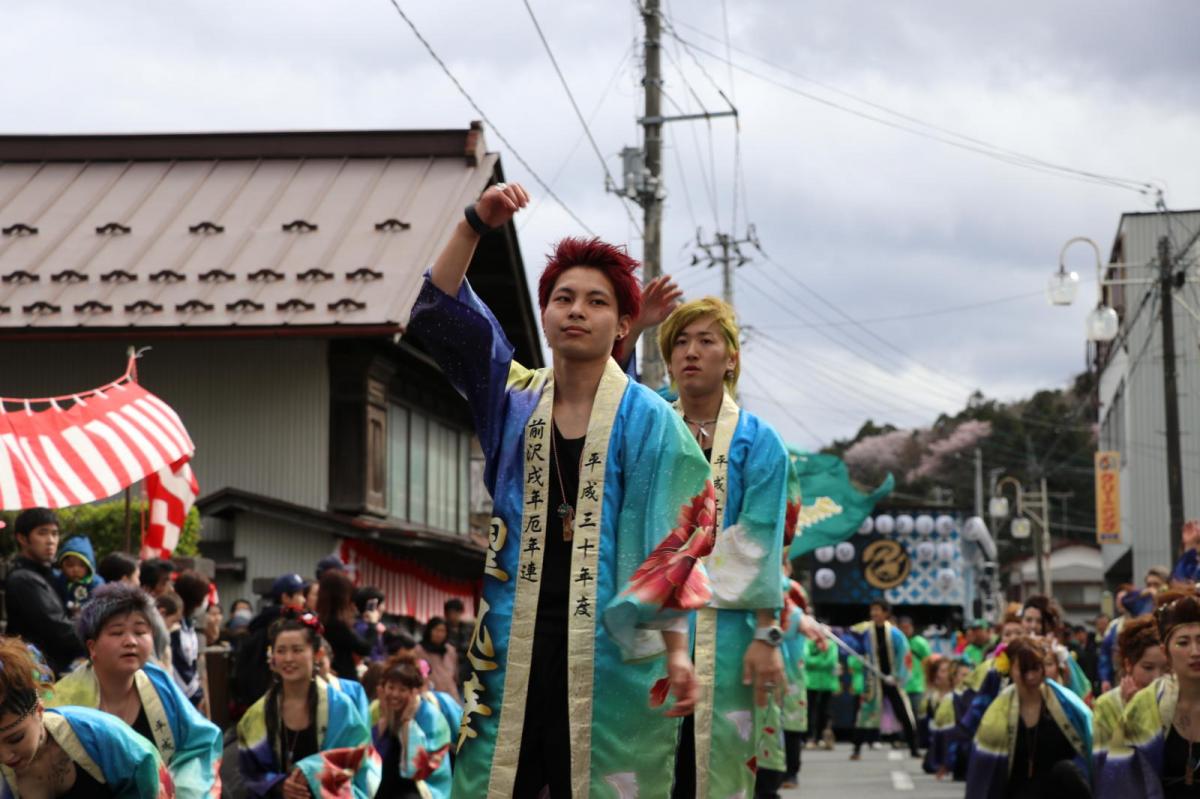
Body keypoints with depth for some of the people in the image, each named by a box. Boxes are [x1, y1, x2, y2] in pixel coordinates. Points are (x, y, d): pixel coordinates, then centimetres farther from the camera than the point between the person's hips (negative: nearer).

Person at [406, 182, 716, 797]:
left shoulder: (645, 418, 0)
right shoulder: (512, 398, 9)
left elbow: (667, 542, -4)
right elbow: (438, 314, 2)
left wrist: (676, 651, -11)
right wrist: (475, 224, -9)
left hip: (607, 648, -3)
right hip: (512, 642, 3)